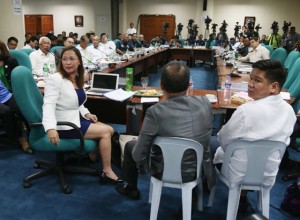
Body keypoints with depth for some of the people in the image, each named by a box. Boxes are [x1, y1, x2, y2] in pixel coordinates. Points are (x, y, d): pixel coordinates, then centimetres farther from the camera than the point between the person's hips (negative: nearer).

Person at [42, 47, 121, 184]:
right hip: (64, 126, -8)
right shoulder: (55, 79, -17)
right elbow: (48, 106, -27)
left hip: (76, 119, 9)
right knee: (106, 132, -13)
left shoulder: (77, 79, 9)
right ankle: (107, 172, -3)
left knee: (110, 130, 3)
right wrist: (50, 128, -41)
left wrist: (86, 114, 2)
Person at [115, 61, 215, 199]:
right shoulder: (205, 103, -16)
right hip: (199, 169, 4)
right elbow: (205, 139, 2)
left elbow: (139, 153, -20)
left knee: (130, 146, 22)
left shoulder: (155, 112, -29)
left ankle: (131, 188, 45)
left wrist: (141, 167, 2)